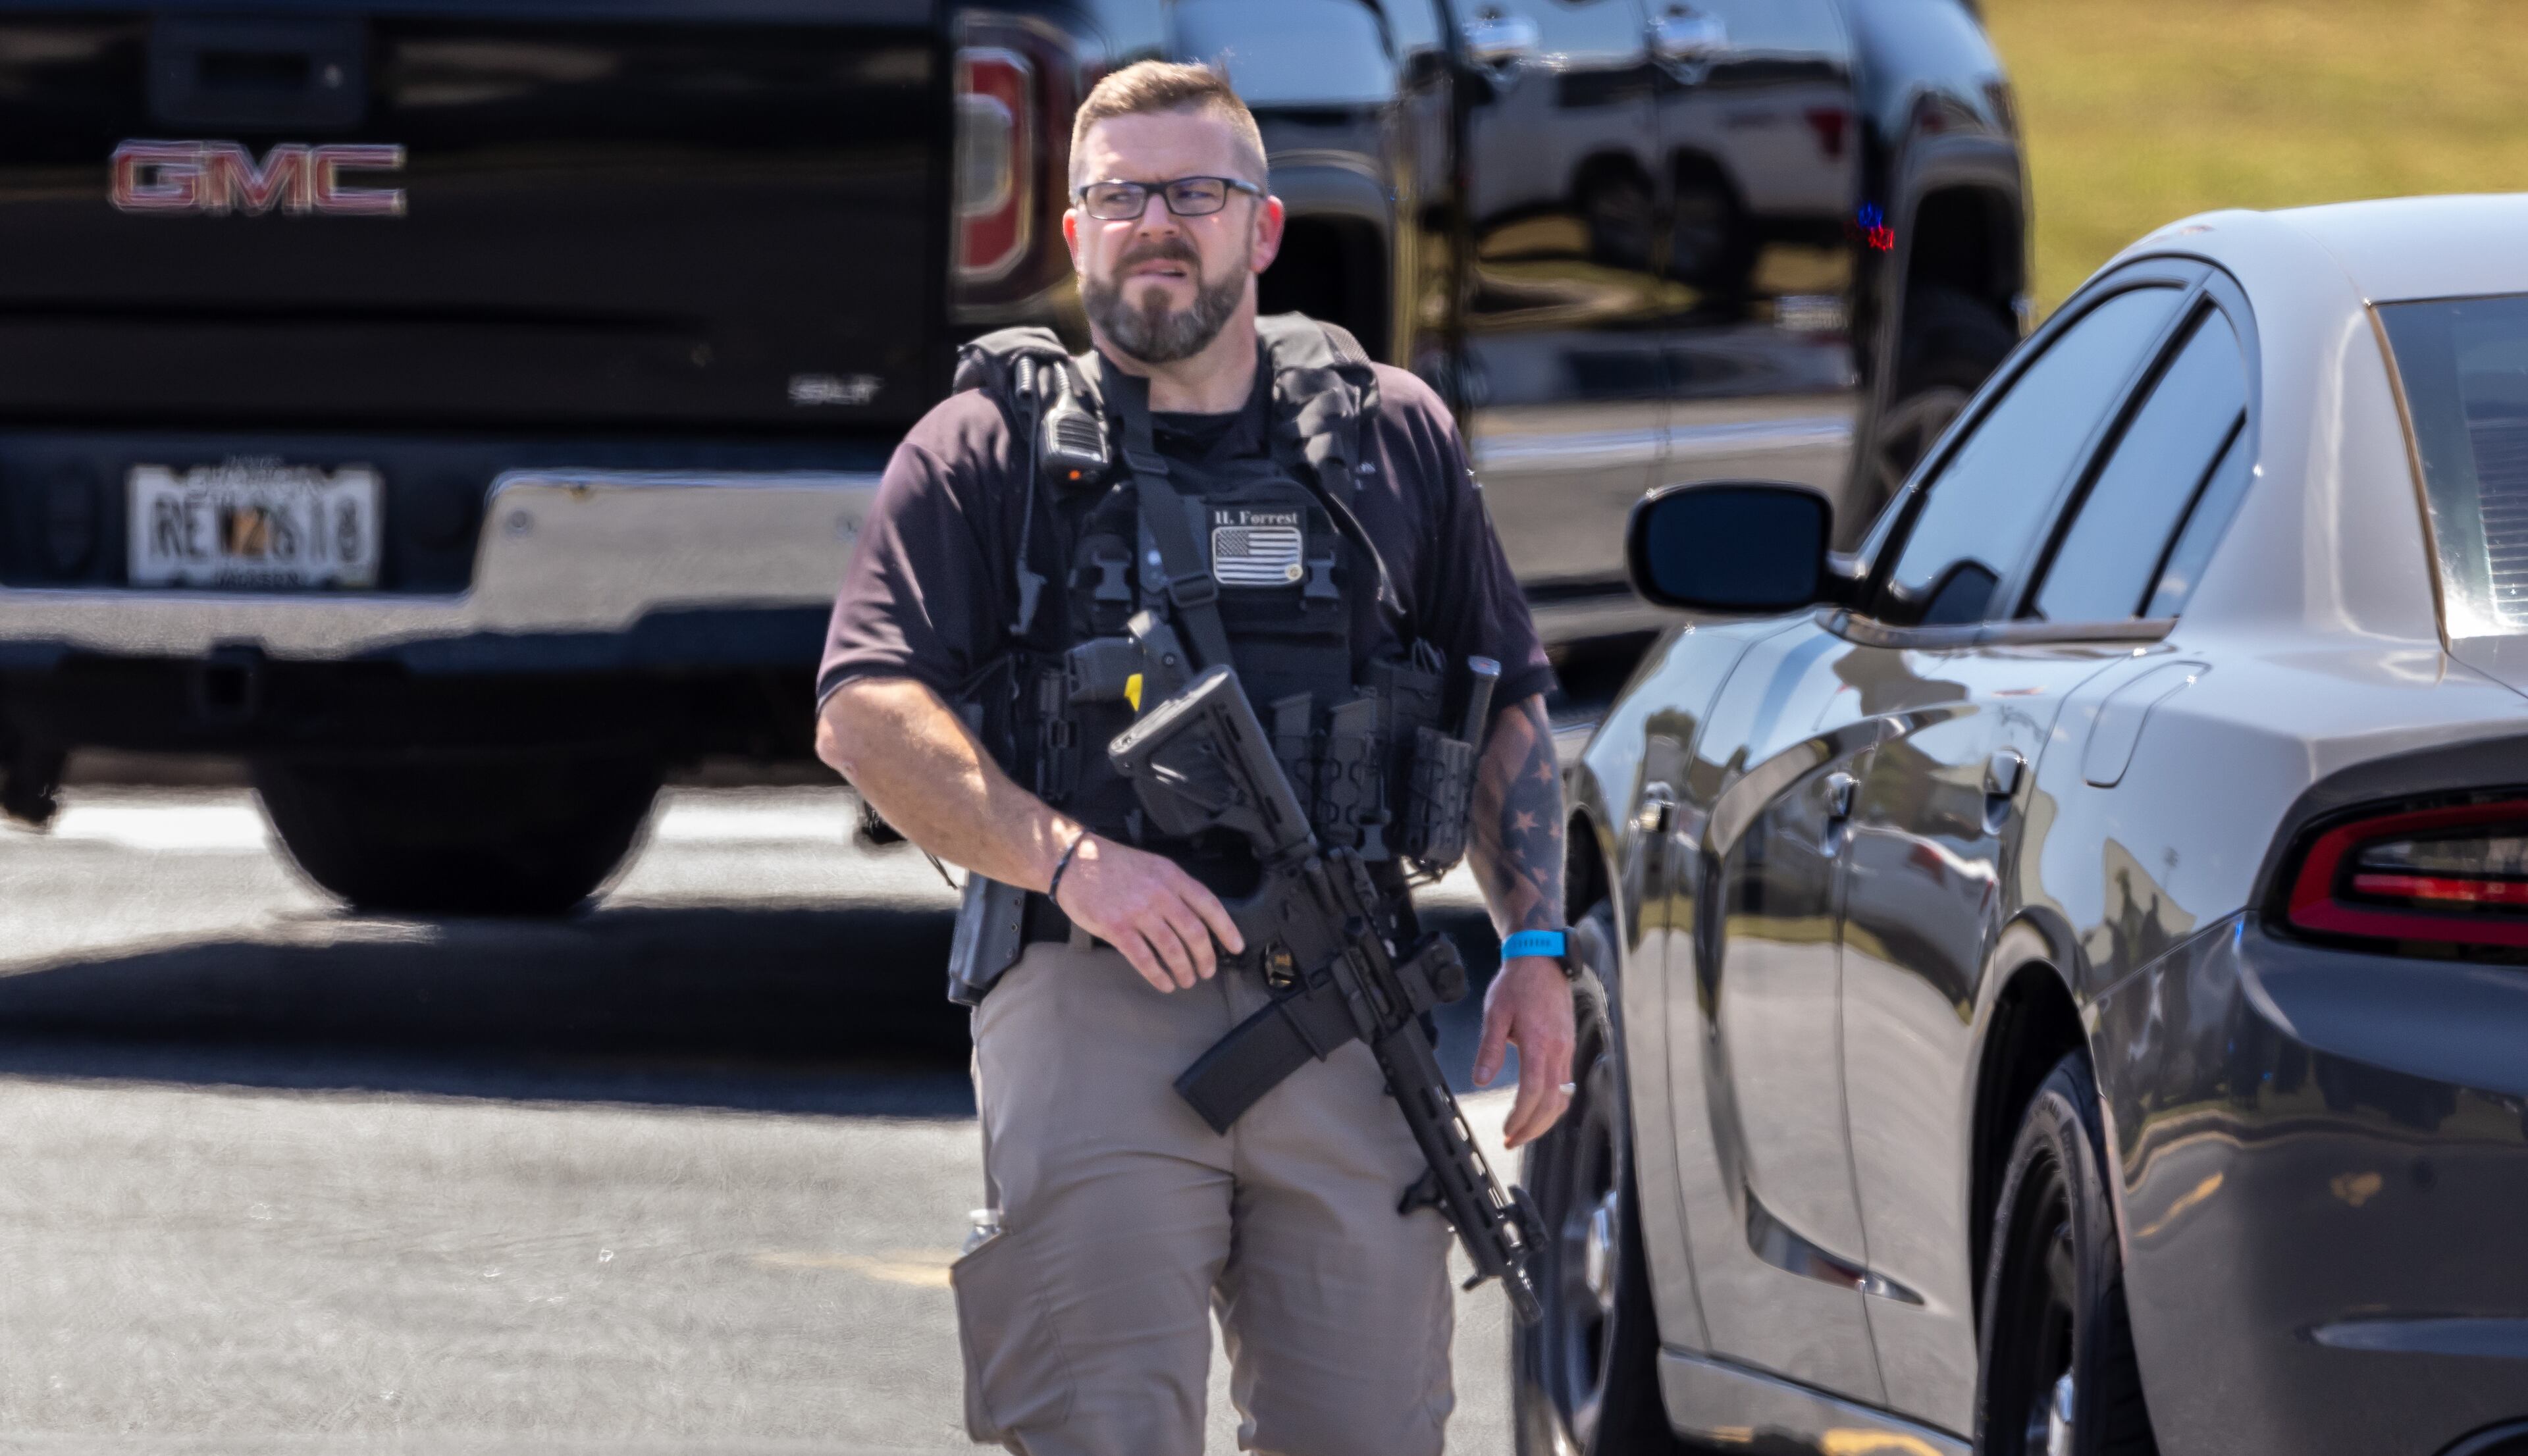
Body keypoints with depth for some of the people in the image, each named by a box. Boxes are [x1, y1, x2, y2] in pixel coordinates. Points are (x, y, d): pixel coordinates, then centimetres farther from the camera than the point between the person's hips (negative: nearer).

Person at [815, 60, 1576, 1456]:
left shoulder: (1392, 435, 16)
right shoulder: (987, 450, 6)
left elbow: (1507, 704, 20)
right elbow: (866, 715, -4)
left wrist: (1535, 948, 8)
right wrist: (1073, 861, -17)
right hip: (1092, 1010, -3)